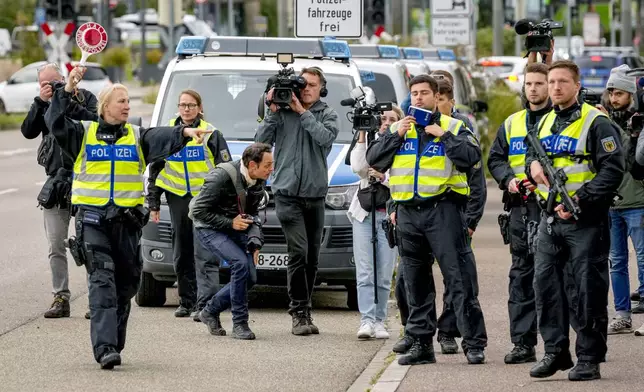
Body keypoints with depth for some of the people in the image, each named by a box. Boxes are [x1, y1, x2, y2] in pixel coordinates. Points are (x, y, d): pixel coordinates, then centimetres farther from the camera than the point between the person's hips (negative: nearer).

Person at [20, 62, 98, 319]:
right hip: (56, 182, 3)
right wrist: (41, 102, -11)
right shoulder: (44, 106, 11)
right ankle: (61, 298, 4)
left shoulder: (84, 98, 3)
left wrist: (69, 102, -17)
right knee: (56, 246, 1)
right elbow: (28, 131, -3)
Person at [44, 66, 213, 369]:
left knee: (125, 283, 7)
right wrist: (67, 90, -17)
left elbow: (162, 139, -8)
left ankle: (113, 343, 22)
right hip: (92, 217, -3)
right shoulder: (84, 134, 7)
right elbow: (55, 122, -5)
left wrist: (184, 133, -29)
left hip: (127, 219, 3)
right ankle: (105, 347, -21)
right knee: (103, 280, -14)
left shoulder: (137, 137, 10)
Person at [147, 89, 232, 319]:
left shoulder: (211, 134, 1)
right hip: (177, 198, 4)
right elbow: (155, 170, 16)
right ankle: (186, 301, 17)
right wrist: (153, 203, 11)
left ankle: (204, 303, -17)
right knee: (181, 254, 8)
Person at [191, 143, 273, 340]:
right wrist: (230, 223, -24)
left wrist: (255, 242, -5)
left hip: (235, 227, 7)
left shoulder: (259, 181, -3)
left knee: (249, 277, -4)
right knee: (241, 263, -26)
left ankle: (210, 311, 17)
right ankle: (239, 324, -16)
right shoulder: (222, 177, -26)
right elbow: (198, 211, -21)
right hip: (210, 229, -7)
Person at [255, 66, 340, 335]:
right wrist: (273, 112, -6)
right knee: (299, 252, -14)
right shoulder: (282, 113, 6)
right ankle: (300, 313, -12)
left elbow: (326, 137, -12)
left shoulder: (327, 114, 8)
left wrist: (302, 112, -10)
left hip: (315, 195, 3)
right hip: (287, 194, -3)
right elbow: (261, 141, 0)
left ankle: (302, 310, 19)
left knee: (312, 258, 8)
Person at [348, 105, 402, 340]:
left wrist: (382, 176, -12)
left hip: (389, 215, -1)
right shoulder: (370, 144, 12)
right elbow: (357, 167, -6)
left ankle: (379, 321, 5)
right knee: (364, 273, -8)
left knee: (384, 275, -1)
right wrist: (363, 135, -5)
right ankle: (366, 321, -13)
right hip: (364, 214, 1)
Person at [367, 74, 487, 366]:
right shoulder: (397, 129, 16)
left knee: (459, 277, -8)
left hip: (443, 209, -4)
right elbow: (373, 160, 7)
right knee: (415, 282, 8)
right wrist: (395, 136, -4)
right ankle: (421, 343, 14)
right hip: (408, 213, 4)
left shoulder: (453, 127, 6)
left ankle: (474, 342, -8)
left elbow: (472, 156, -9)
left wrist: (443, 136, -12)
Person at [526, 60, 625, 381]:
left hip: (586, 220, -7)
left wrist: (579, 200, -21)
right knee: (546, 284, 5)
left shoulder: (596, 122, -8)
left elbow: (613, 169, -14)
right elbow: (531, 154, 26)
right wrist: (533, 165, 0)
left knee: (589, 288, -3)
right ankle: (555, 352, 13)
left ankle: (589, 358, 2)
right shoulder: (544, 123, 14)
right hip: (550, 219, 7)